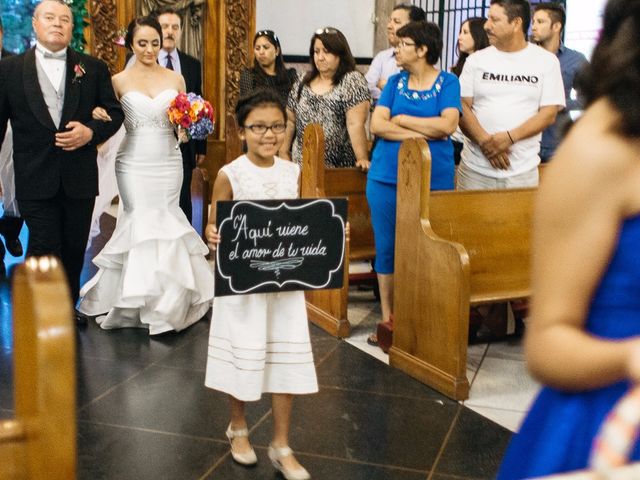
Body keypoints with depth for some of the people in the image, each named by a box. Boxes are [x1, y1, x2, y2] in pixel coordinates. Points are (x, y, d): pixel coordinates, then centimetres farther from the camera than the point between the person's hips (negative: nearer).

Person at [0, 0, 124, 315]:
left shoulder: (93, 69, 5)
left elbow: (114, 112, 7)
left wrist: (91, 132, -13)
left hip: (80, 179, 2)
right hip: (35, 180, -2)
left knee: (74, 251, 13)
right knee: (44, 250, -2)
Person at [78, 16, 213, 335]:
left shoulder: (175, 78, 5)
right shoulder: (119, 81, 0)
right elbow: (108, 121, 3)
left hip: (168, 162, 2)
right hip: (134, 164, -2)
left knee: (165, 223, 7)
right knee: (140, 223, 0)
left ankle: (166, 297, 21)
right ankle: (138, 298, 17)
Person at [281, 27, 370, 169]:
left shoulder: (352, 80, -6)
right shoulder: (303, 82, 10)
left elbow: (355, 125, -16)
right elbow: (290, 121, 17)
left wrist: (362, 159, -22)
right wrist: (284, 152, 13)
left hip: (339, 166, -4)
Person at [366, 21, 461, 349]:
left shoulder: (448, 82, 2)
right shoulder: (395, 82, 10)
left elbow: (448, 125, -13)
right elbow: (377, 124, -1)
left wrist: (402, 119, -6)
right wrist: (420, 132, -12)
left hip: (433, 180, -3)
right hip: (387, 177, 3)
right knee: (387, 248, 5)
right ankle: (388, 319, 17)